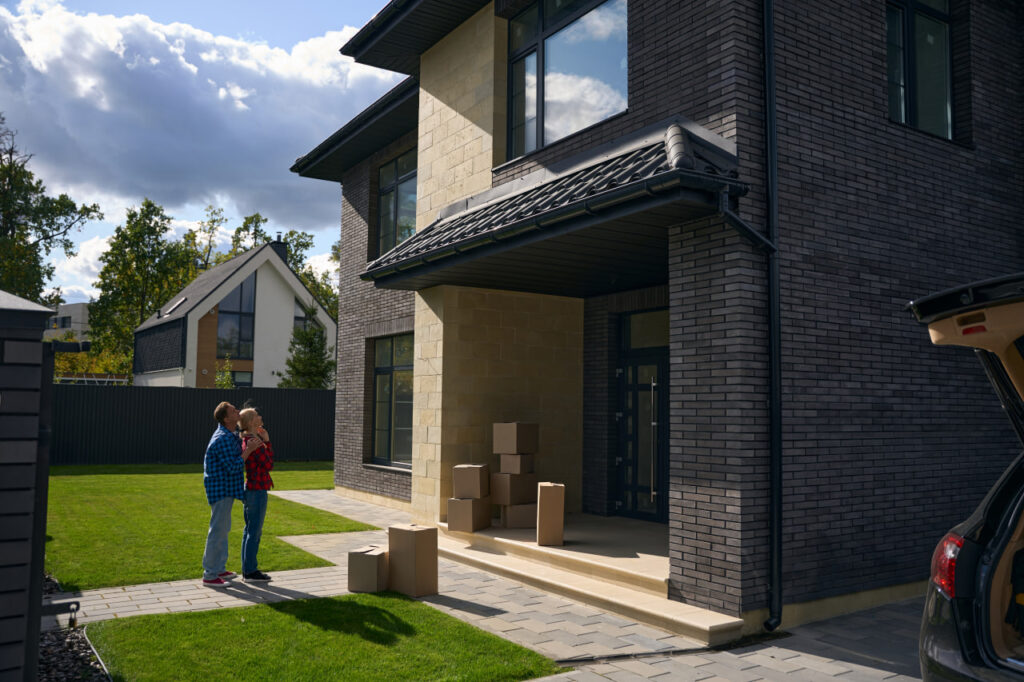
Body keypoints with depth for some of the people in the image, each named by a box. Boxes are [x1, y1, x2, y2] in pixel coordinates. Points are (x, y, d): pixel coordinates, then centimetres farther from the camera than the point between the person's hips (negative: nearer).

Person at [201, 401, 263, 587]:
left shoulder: (229, 436, 12)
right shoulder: (223, 439, -21)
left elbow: (235, 459, 21)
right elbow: (234, 467, -23)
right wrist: (249, 449, -20)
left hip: (227, 489, 11)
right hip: (221, 489, -11)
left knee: (223, 529, 17)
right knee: (217, 531, -5)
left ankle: (219, 569, 28)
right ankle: (210, 575, 1)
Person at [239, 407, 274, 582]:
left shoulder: (247, 440, 10)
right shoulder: (254, 441, -19)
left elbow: (268, 461, 12)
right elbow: (268, 465, -16)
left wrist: (265, 441, 5)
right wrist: (266, 442, -10)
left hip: (250, 489, 10)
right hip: (257, 490, -10)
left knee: (249, 530, 16)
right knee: (254, 531, -1)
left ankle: (247, 569, 25)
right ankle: (250, 572, 8)